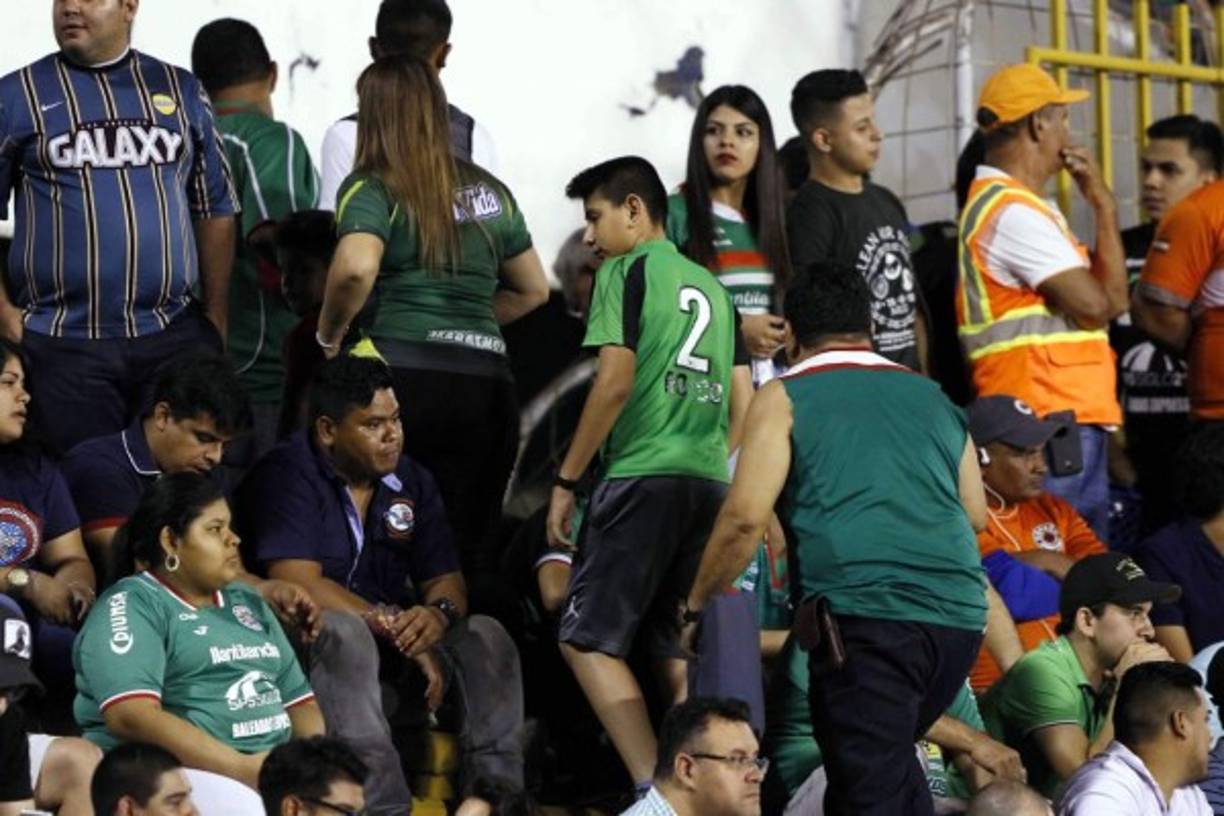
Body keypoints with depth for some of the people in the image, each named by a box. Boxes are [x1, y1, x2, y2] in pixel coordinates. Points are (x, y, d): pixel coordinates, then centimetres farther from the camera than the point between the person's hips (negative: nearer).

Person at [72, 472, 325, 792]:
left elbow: (299, 701, 22)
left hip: (272, 773, 7)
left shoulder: (248, 605, 25)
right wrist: (243, 769, -20)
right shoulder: (131, 606, -1)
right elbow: (132, 717, -15)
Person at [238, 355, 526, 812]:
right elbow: (299, 585, -20)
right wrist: (395, 626, -20)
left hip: (396, 657, 6)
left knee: (485, 638, -16)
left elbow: (445, 578, 9)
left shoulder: (411, 481, 11)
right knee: (345, 633, -38)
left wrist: (439, 612, -17)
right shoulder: (288, 475, -10)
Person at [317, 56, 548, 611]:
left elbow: (354, 269, -20)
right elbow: (533, 289, 26)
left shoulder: (373, 188, -2)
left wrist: (328, 336, -5)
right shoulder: (490, 191, 17)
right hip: (488, 376, 5)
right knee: (476, 552, 6)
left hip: (407, 374, -5)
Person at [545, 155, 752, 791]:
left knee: (587, 638, -5)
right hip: (711, 483, 7)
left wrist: (565, 481, -6)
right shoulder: (713, 288, 21)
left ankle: (656, 789, -19)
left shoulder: (626, 272, 0)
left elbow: (615, 382, -10)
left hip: (643, 477, -7)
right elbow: (743, 407, 18)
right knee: (677, 650, 11)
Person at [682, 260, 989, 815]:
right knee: (893, 759, 24)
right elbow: (976, 515, 24)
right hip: (959, 613, 6)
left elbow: (745, 517, -2)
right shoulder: (932, 398, 23)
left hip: (864, 611, -5)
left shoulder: (785, 399, 7)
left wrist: (697, 607, 10)